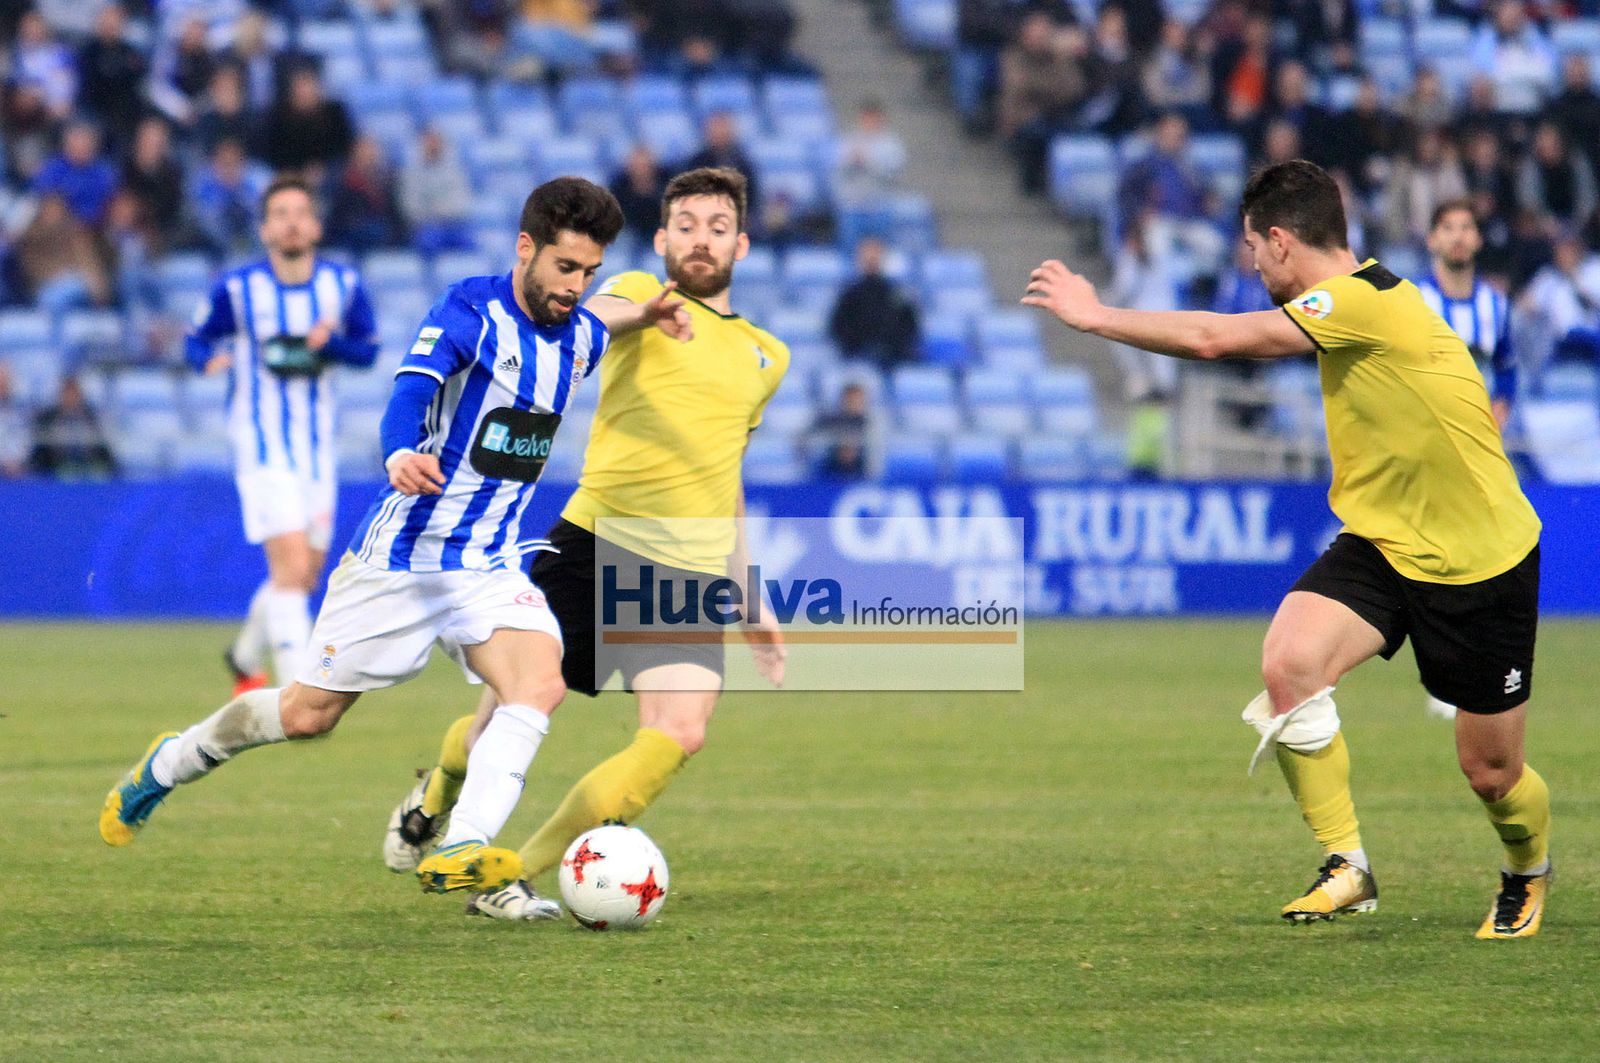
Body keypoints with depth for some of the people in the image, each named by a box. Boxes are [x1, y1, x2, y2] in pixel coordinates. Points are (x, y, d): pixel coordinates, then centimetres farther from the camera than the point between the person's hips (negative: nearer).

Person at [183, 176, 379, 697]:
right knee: (293, 566, -19)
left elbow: (367, 349, 8)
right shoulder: (236, 288, -7)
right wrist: (210, 359, -19)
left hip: (317, 448, 5)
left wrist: (329, 343, -13)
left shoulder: (343, 285, 1)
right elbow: (197, 340, 4)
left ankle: (245, 657, 39)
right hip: (263, 448, -5)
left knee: (304, 576, 12)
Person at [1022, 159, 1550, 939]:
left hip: (1480, 563, -7)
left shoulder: (1363, 300, -24)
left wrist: (1096, 316, -17)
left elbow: (1216, 340, -26)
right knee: (1288, 664, -21)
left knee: (1491, 772, 4)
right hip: (1381, 544, 7)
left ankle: (1527, 873, 38)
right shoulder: (1345, 307, 4)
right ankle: (1346, 868, -10)